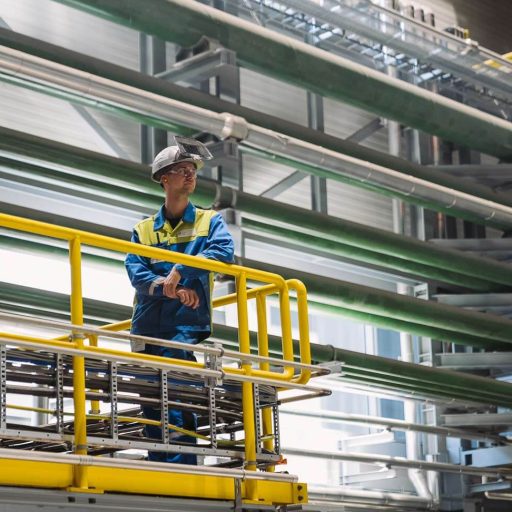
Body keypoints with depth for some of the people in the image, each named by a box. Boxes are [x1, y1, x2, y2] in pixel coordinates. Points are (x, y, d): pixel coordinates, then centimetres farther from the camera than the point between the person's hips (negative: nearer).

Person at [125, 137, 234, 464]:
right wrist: (169, 288, -18)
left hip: (187, 325, -3)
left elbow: (224, 251, -10)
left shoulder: (210, 221, 12)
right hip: (147, 327, 3)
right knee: (150, 407, 2)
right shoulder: (143, 230, 17)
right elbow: (136, 271, 0)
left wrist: (179, 272, -20)